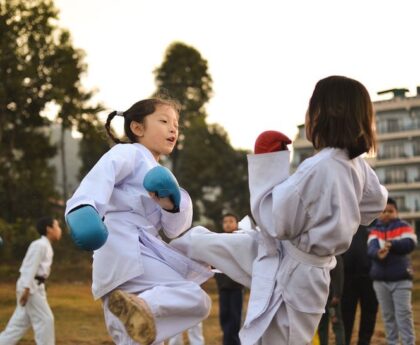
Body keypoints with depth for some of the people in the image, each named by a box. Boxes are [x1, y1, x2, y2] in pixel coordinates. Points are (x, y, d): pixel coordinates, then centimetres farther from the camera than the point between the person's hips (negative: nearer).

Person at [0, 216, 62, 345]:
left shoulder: (46, 246, 17)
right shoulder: (40, 245, -15)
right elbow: (31, 267, -21)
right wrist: (26, 289, -25)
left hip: (35, 286, 10)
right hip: (30, 286, -10)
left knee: (21, 322, 12)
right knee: (45, 320, -6)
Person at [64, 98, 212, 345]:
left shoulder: (160, 174, 29)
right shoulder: (128, 153, 3)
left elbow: (174, 229, 18)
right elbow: (101, 175, -20)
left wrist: (171, 204, -5)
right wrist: (83, 207, -42)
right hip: (124, 248, -9)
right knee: (197, 300, -22)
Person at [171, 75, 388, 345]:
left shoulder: (318, 168, -31)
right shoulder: (358, 165, -4)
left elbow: (276, 222, -25)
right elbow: (376, 202, 16)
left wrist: (267, 169, -17)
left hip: (291, 272, -9)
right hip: (313, 263, 9)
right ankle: (174, 243, 52)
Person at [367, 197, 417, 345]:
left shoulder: (403, 227, 1)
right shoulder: (375, 230, 8)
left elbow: (410, 244, -17)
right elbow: (371, 247, -11)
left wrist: (391, 244, -32)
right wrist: (378, 253, -35)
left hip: (401, 279, -3)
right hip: (380, 280, 3)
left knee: (404, 315, -8)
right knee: (387, 316, 8)